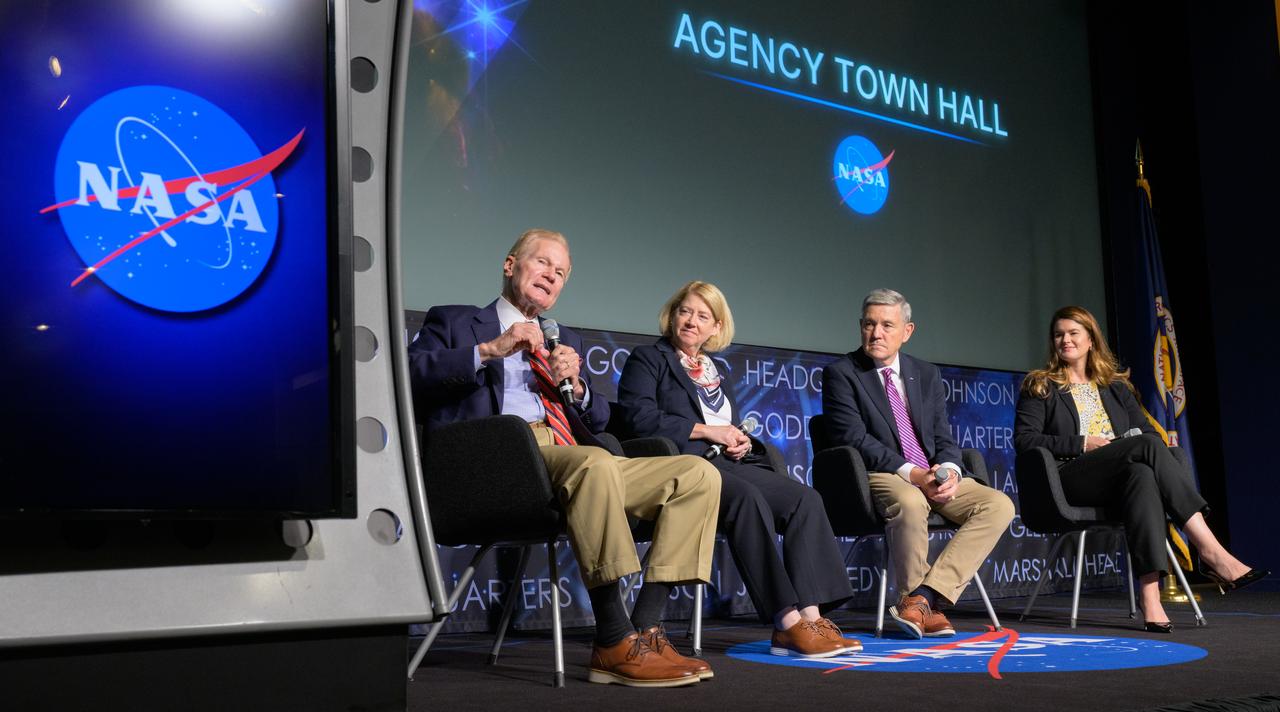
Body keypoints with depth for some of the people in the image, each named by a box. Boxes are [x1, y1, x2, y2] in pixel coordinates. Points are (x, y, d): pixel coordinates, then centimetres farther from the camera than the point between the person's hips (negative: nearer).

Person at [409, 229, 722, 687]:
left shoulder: (565, 341, 34)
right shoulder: (454, 323, 19)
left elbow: (597, 422, 26)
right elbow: (409, 371, -2)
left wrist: (574, 385, 4)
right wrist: (490, 349, -10)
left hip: (575, 461, 7)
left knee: (700, 476, -12)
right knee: (596, 463, -39)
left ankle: (646, 629, -20)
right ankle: (615, 644, -36)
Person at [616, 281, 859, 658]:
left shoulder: (715, 372, 30)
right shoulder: (647, 359, 9)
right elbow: (639, 416, -8)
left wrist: (742, 441, 5)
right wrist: (705, 430, -9)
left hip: (728, 462, 7)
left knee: (806, 499, -18)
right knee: (747, 497, -36)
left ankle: (809, 616, -27)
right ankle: (787, 622, -37)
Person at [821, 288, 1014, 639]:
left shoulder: (927, 374, 18)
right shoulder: (840, 373, 1)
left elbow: (944, 437, 14)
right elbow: (853, 437, -10)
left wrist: (949, 470, -10)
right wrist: (910, 473, -19)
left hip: (934, 477, 6)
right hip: (881, 477, -6)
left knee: (999, 504, -18)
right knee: (910, 503, -39)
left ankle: (922, 597, -26)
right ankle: (927, 607, -18)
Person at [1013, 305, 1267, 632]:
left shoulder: (1115, 385, 27)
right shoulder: (1040, 387, 14)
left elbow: (1146, 429, 20)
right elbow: (1024, 439, 1)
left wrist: (1139, 448, -5)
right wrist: (1082, 444, -9)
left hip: (1119, 479, 4)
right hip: (1069, 479, -4)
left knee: (1142, 474, -36)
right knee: (1148, 445, -31)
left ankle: (1150, 596, -49)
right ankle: (1211, 551, -41)